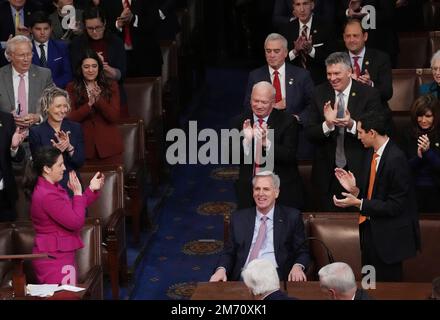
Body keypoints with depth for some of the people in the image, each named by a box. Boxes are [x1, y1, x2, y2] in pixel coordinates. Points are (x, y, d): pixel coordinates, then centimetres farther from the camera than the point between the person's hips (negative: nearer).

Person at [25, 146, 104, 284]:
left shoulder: (52, 187, 9)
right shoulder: (47, 196, -23)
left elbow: (73, 210, 18)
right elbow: (76, 222, -21)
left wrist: (92, 189, 11)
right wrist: (78, 193, -13)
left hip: (60, 256, 10)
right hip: (54, 259, -10)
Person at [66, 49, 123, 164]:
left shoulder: (111, 86, 6)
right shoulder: (72, 88, 5)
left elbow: (114, 117, -4)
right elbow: (70, 118, -5)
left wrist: (99, 100, -17)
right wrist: (89, 104, -17)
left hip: (109, 146, 0)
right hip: (85, 146, 0)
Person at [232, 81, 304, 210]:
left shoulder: (288, 121, -5)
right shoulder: (239, 121, 3)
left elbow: (290, 156, -14)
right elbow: (231, 157, -3)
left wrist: (267, 143, -29)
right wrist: (246, 141, -22)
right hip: (248, 190, 2)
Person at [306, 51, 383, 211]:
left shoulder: (369, 94, -5)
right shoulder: (320, 93, 2)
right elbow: (309, 133, -2)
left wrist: (352, 125, -26)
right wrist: (327, 125, -22)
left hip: (358, 169, -2)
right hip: (327, 172, 2)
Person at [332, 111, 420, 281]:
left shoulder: (396, 159, -22)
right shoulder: (372, 152, 4)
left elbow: (395, 206, -21)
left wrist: (358, 203, -21)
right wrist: (355, 189, -8)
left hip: (388, 236, -8)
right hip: (370, 228, 8)